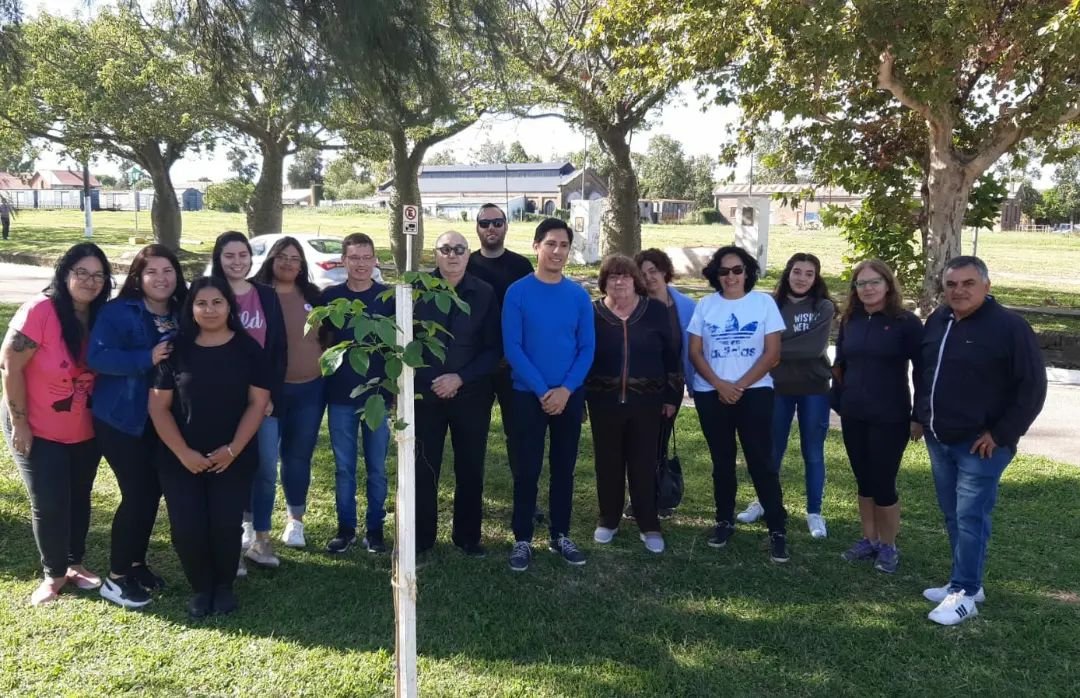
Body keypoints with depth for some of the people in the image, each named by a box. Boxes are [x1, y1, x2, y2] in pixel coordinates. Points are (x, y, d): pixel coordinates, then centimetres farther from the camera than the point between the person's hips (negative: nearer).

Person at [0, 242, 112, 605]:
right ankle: (54, 573, 23)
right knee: (49, 504, 3)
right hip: (39, 430, -5)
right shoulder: (40, 310, -21)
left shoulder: (101, 317, -4)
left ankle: (74, 564, 35)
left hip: (85, 431, 5)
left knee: (79, 498, 16)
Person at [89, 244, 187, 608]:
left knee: (153, 492, 12)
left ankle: (137, 563, 30)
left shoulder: (181, 315, 6)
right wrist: (147, 358, -31)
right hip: (121, 419, -6)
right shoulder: (118, 311, -12)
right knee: (137, 494, -5)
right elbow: (98, 356, -23)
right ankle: (116, 577, 11)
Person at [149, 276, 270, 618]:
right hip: (180, 459, 1)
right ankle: (201, 588, 21)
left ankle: (225, 586, 22)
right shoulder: (176, 350, 0)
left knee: (226, 525, -5)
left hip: (234, 458, -1)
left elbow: (257, 403, -4)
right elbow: (158, 406, -2)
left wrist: (233, 449, -12)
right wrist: (183, 452, -11)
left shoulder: (249, 349, -2)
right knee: (187, 528, -4)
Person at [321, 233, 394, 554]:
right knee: (344, 467, 9)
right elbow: (324, 341, 10)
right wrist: (325, 380, 2)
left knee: (376, 467, 7)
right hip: (340, 395, 1)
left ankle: (375, 528, 19)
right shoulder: (330, 297, 1)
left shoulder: (389, 297, -1)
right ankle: (345, 527, 21)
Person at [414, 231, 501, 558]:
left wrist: (460, 378, -12)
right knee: (424, 467, 6)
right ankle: (420, 537, 20)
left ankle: (467, 536, 25)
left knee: (470, 468, 10)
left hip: (471, 395, 1)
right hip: (425, 394, 0)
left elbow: (494, 349, -2)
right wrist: (430, 382, -6)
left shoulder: (484, 294, -2)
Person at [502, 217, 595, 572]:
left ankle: (561, 535, 24)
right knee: (527, 469, 1)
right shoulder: (518, 292, -6)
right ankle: (522, 540, 13)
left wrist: (565, 390, -12)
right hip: (528, 395, -3)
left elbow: (587, 348, 1)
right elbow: (512, 348, -10)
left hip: (570, 396, 3)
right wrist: (542, 391, -15)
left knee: (564, 468, 11)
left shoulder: (579, 295, 2)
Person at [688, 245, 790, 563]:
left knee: (761, 460, -4)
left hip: (754, 392, -2)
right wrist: (720, 385, -12)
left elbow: (772, 352, -4)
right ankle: (724, 520, 23)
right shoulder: (705, 305, 4)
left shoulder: (764, 302, 0)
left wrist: (740, 385, -12)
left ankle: (778, 529, 3)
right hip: (710, 394, 2)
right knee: (722, 460, 11)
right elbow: (695, 352, 2)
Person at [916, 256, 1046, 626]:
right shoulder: (937, 321, 9)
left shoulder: (1009, 327, -12)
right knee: (953, 517, 14)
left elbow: (1032, 387, -13)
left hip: (980, 445, -7)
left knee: (970, 518, -5)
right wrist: (921, 416, 14)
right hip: (939, 441, 7)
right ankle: (966, 583, 27)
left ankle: (964, 593, 4)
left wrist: (1001, 434, -15)